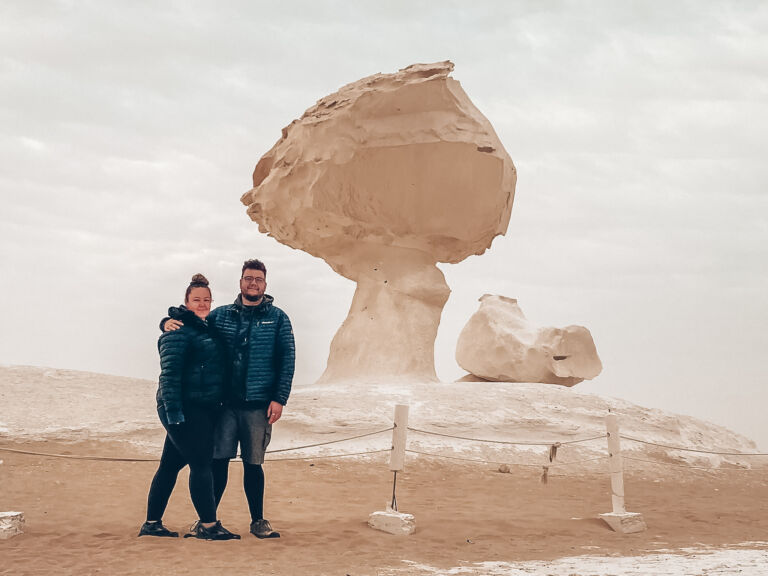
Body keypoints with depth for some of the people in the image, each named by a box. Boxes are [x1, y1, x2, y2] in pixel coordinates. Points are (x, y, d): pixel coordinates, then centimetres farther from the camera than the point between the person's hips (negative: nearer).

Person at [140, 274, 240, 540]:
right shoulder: (178, 331, -9)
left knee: (171, 464, 11)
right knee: (201, 464, -8)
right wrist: (174, 413, -23)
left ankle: (152, 523, 17)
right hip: (184, 409, -9)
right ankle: (208, 525, -3)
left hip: (204, 409, 9)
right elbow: (169, 373, -17)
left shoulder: (206, 329, 19)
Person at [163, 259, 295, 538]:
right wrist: (168, 322, -5)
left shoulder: (277, 318, 5)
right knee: (218, 460, 0)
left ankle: (258, 521, 19)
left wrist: (279, 399, -6)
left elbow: (287, 360, 2)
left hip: (258, 405, -1)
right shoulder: (221, 315, 9)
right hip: (225, 402, 1)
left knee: (253, 464, 6)